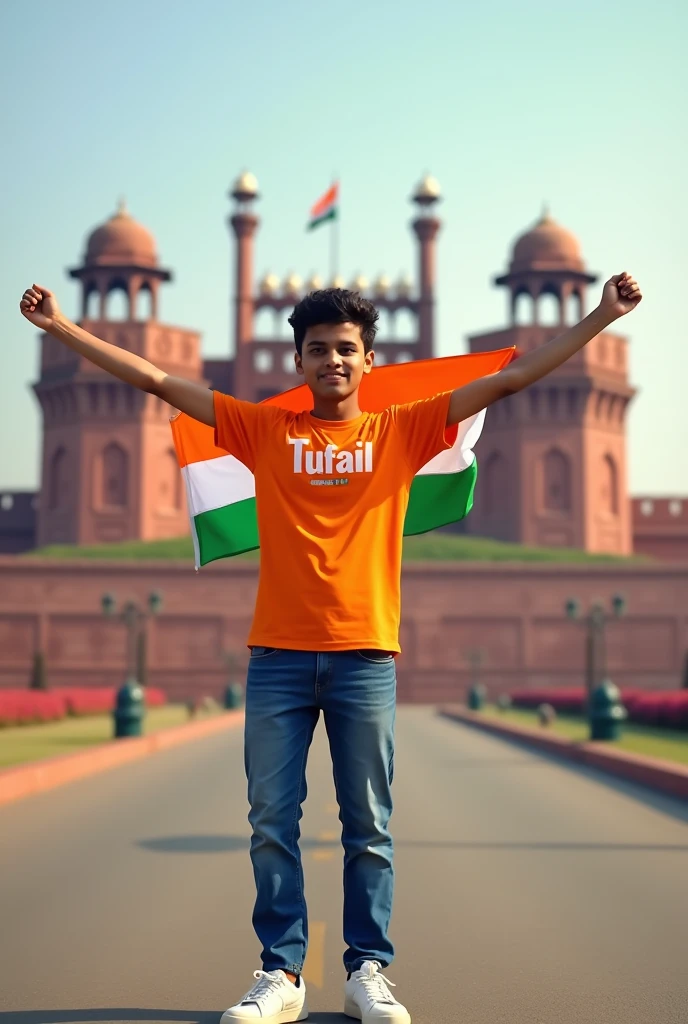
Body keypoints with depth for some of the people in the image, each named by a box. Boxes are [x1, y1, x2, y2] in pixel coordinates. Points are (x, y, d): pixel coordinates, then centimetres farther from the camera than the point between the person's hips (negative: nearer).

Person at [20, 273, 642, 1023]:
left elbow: (510, 378, 6)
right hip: (277, 657, 1)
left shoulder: (401, 430, 8)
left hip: (366, 658, -1)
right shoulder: (265, 429, 9)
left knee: (368, 827, 4)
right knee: (272, 822, 2)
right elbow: (156, 381, 9)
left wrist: (603, 315, 2)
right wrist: (61, 327, 7)